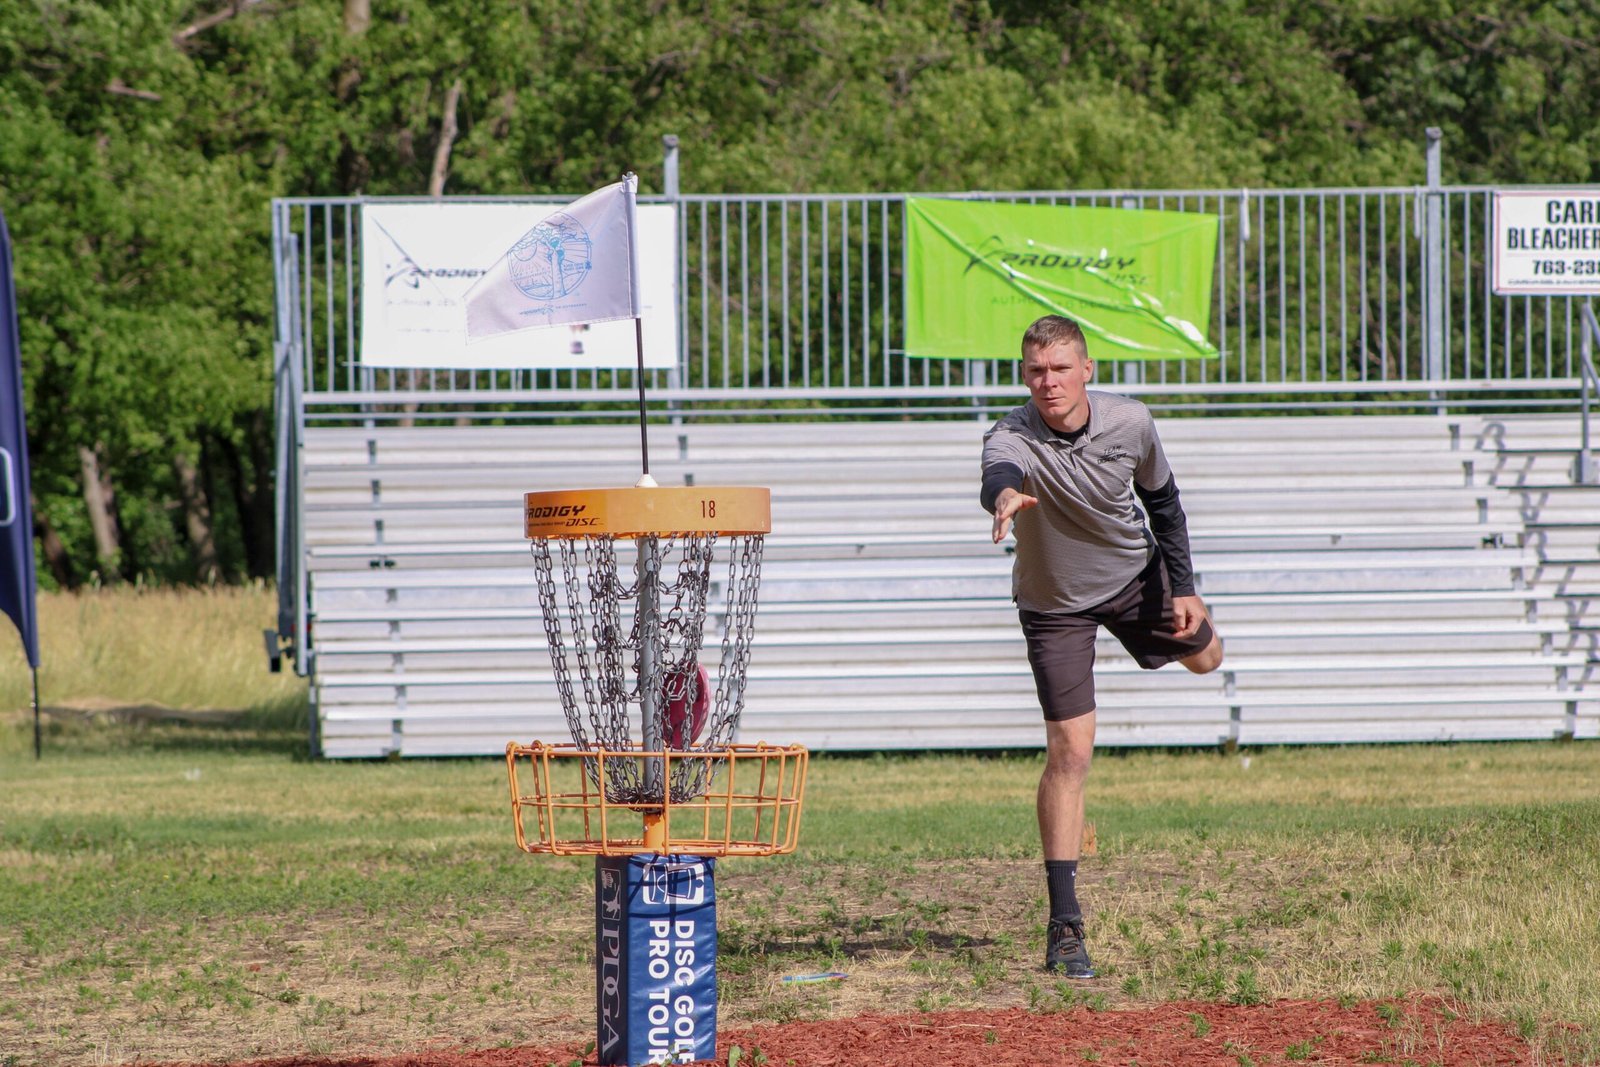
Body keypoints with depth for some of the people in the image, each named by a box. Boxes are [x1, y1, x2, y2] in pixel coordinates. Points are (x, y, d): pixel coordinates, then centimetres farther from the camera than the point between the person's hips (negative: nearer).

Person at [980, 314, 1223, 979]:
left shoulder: (1130, 423, -22)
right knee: (1069, 752, -12)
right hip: (1055, 604, -4)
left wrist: (1183, 586, -2)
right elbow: (998, 474, -59)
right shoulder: (1012, 438, -34)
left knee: (1204, 658, 26)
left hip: (1134, 571, 4)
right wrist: (1006, 494, -83)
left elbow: (1161, 498, -2)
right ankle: (1065, 928, -9)